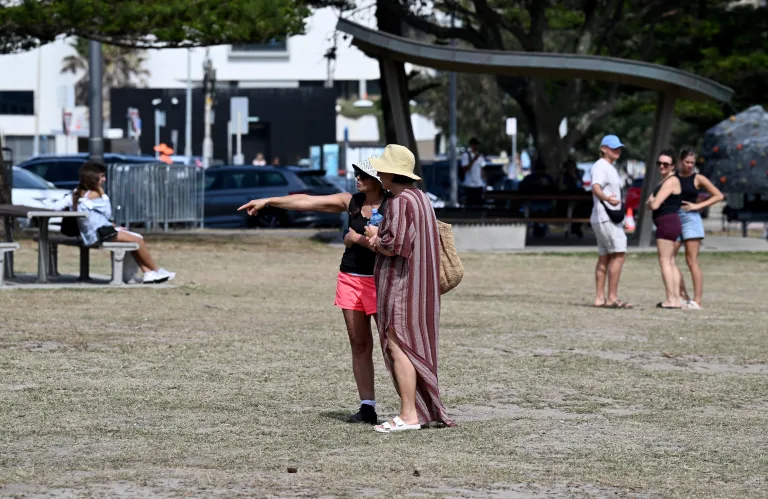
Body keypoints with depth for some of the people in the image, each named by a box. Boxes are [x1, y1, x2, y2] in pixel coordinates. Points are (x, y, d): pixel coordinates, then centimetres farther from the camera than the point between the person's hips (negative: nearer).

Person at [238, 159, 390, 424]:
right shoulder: (350, 201, 8)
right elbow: (307, 201, 11)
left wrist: (356, 238, -9)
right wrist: (268, 201, 12)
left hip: (379, 281, -6)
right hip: (350, 279, 6)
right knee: (359, 344, 4)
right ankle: (367, 407, 6)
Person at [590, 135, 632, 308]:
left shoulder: (610, 168, 20)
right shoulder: (600, 166, -12)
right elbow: (596, 188, -29)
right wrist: (607, 198, -48)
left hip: (611, 218, 11)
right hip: (605, 218, -11)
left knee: (604, 257, 8)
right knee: (618, 254, -15)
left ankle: (600, 298, 8)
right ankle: (612, 298, -18)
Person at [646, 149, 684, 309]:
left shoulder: (671, 181, -14)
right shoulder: (664, 180, 18)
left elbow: (654, 205, -20)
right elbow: (649, 204, 16)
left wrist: (652, 201, 1)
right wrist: (651, 201, -5)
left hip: (667, 223, -11)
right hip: (671, 224, 11)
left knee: (665, 261, -9)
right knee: (671, 262, 12)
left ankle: (671, 300, -11)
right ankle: (676, 299, 13)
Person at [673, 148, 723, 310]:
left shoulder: (698, 179, 2)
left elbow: (719, 196, 0)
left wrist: (698, 205, -7)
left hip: (691, 219, -5)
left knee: (692, 261, -8)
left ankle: (697, 301, -8)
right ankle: (683, 296, 9)